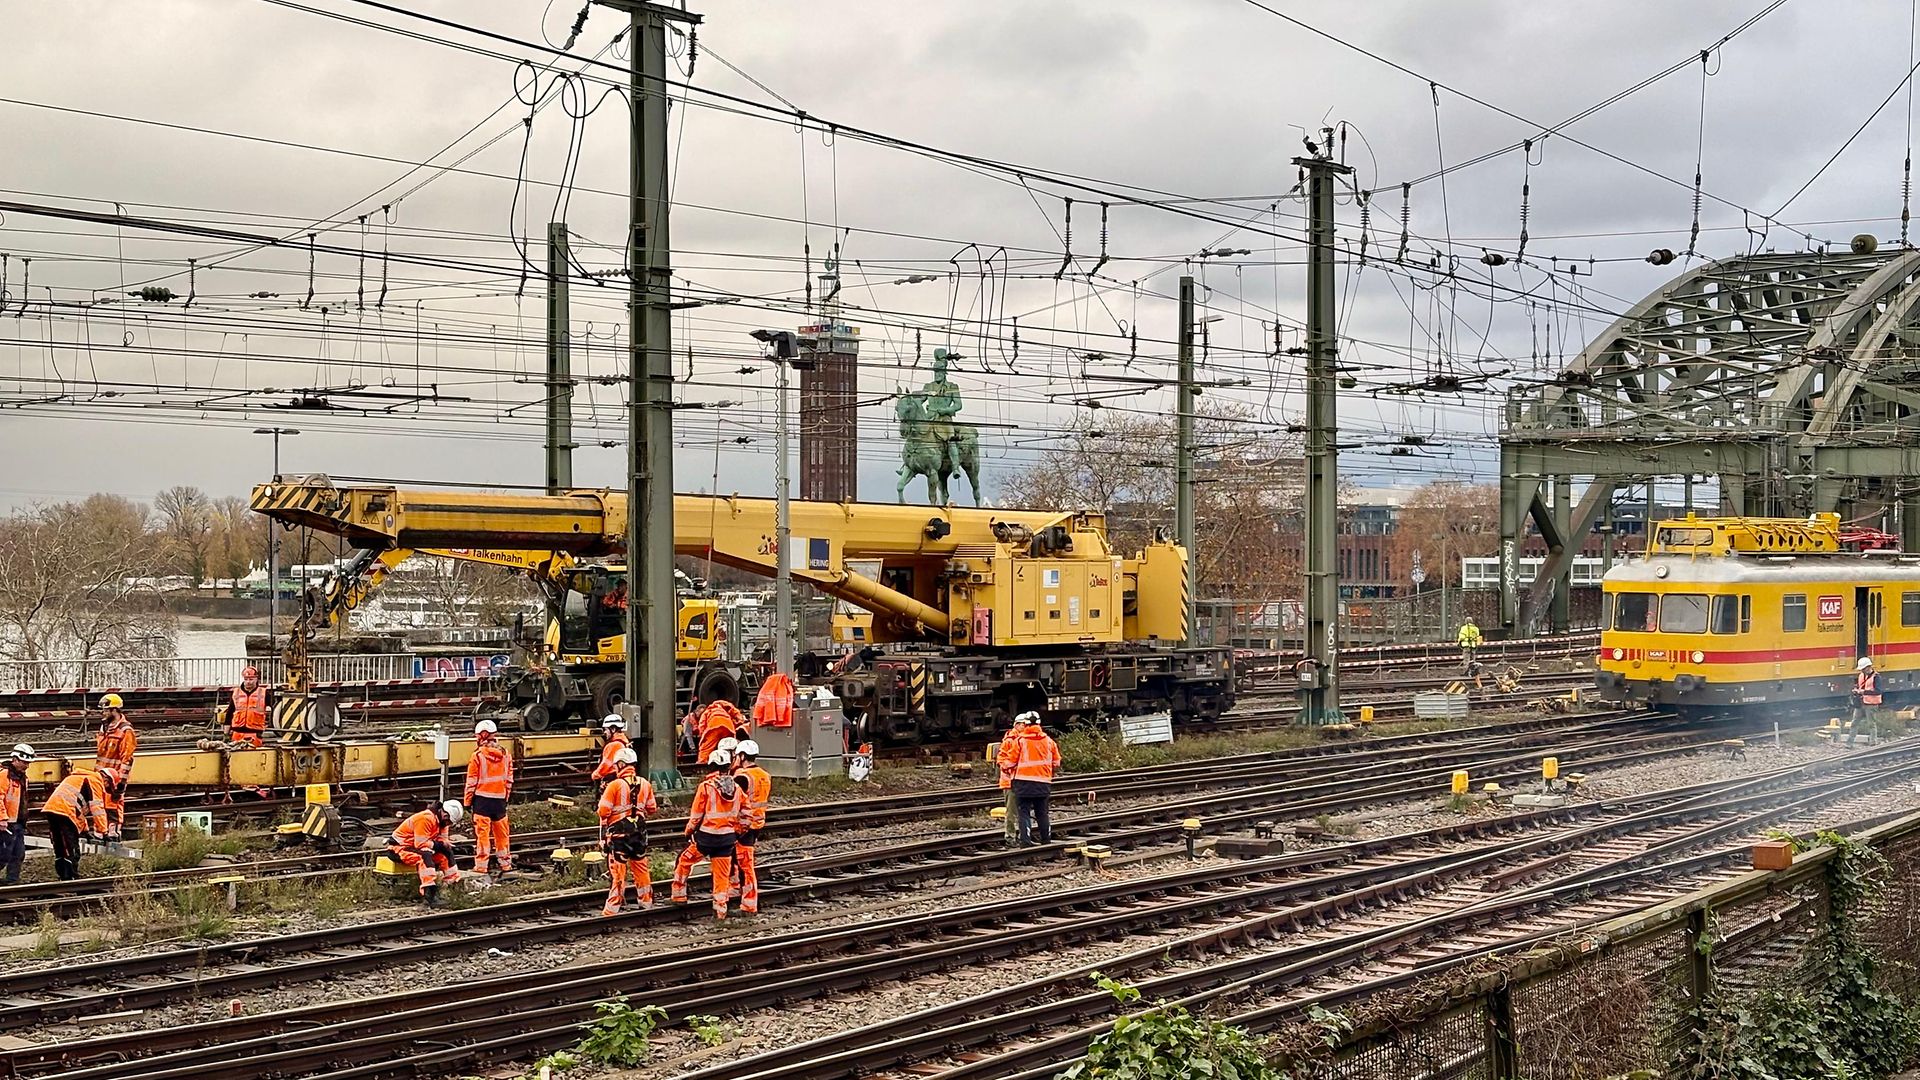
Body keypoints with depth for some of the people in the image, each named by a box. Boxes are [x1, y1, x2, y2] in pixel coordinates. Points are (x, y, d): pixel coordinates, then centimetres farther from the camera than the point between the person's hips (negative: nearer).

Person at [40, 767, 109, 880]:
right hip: (64, 811, -9)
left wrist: (86, 829, 38)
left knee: (60, 851, 15)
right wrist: (103, 832, 1)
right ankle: (71, 880, -10)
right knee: (72, 852, -6)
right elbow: (97, 808, -2)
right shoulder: (96, 781, 5)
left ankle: (63, 879, 18)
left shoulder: (77, 778, 33)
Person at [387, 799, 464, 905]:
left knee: (447, 852, 3)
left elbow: (442, 840, 4)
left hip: (414, 846, 10)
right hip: (398, 847, -10)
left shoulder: (442, 821, 4)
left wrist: (445, 843, -19)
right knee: (425, 855, -36)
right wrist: (441, 844, -19)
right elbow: (421, 844, -28)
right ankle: (430, 895, -44)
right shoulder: (425, 818, -26)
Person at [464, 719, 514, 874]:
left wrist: (467, 801, 2)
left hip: (482, 799, -4)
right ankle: (505, 863, 19)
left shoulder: (478, 756, -11)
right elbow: (509, 779, 10)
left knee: (482, 832, -1)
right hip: (500, 799, 4)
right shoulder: (505, 755, 4)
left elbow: (471, 782, -7)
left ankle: (481, 865, -2)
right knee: (502, 833, 12)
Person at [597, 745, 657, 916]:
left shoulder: (615, 785, -15)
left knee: (618, 870, -2)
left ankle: (613, 908, 1)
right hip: (639, 831, 5)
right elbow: (652, 809, 8)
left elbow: (604, 811, -15)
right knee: (641, 867, 17)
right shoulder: (645, 784, 0)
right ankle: (646, 902, 26)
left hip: (619, 832, -5)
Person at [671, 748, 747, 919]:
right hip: (728, 838, 4)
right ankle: (720, 909, 11)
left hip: (706, 836, -4)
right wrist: (737, 833, 20)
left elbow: (696, 815, -8)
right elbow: (744, 814, 8)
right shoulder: (737, 788, 2)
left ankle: (679, 894, 20)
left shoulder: (706, 787, -11)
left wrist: (688, 833, 7)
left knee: (684, 861, 18)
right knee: (722, 874, 10)